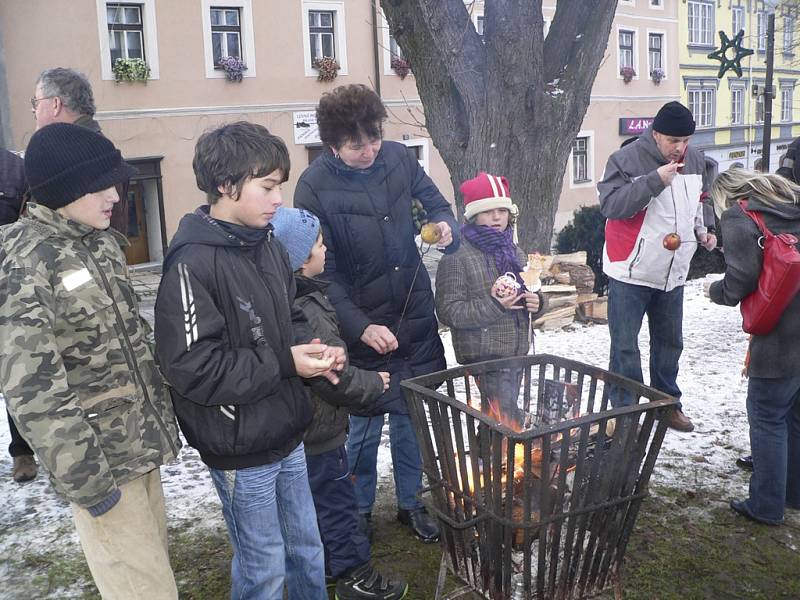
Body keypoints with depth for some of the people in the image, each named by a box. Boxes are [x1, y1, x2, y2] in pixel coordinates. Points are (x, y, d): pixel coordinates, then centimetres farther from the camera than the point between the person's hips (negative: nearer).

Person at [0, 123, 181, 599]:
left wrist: (162, 416, 14)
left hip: (141, 437, 7)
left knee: (155, 561, 19)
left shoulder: (101, 241, 5)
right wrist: (87, 481, -18)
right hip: (99, 456, -7)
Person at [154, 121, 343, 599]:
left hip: (288, 433, 7)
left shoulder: (268, 245, 3)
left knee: (308, 550, 23)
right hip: (241, 448, -7)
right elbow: (193, 368, -26)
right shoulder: (193, 263, -22)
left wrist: (311, 348, -5)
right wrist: (284, 363, -21)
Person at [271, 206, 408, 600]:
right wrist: (375, 383, -10)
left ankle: (326, 564, 38)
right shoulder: (305, 313, -29)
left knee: (320, 498, 22)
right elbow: (336, 379, -26)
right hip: (319, 433, -9)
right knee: (336, 499, 6)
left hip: (303, 428, 9)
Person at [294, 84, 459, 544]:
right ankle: (359, 513, 32)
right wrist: (361, 327, -25)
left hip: (416, 320, 4)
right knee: (362, 429, 9)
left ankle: (411, 503, 37)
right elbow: (323, 273, -15)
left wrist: (447, 228, -14)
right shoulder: (315, 187, -16)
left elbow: (438, 204, 10)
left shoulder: (399, 158, -4)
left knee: (412, 420, 17)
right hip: (362, 329, -4)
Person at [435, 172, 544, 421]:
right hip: (485, 357, -7)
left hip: (517, 353, 7)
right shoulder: (457, 257, -9)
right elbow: (448, 311, -12)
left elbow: (531, 293, 27)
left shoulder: (516, 253, 14)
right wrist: (493, 306, -22)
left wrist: (536, 302, 2)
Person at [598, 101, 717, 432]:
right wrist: (655, 180, -30)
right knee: (625, 346, -2)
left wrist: (702, 230, 6)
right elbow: (610, 204, -24)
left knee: (669, 341, 17)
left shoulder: (694, 160, 7)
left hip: (673, 273, 6)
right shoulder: (626, 160, -14)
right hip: (630, 272, -6)